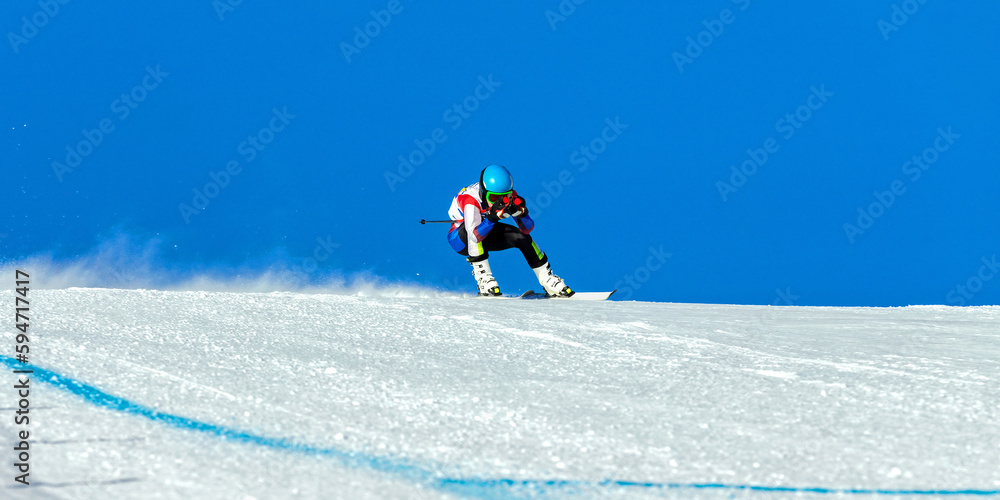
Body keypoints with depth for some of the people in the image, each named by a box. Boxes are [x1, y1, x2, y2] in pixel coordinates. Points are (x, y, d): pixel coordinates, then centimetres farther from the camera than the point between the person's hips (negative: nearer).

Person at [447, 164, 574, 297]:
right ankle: (482, 277, -30)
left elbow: (527, 229, -18)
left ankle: (547, 279, 1)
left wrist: (521, 213, -37)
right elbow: (475, 236, -45)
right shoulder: (470, 200, -35)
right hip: (460, 239, -5)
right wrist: (493, 216, -54)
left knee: (521, 236, -13)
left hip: (485, 237, 5)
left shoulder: (509, 197, -19)